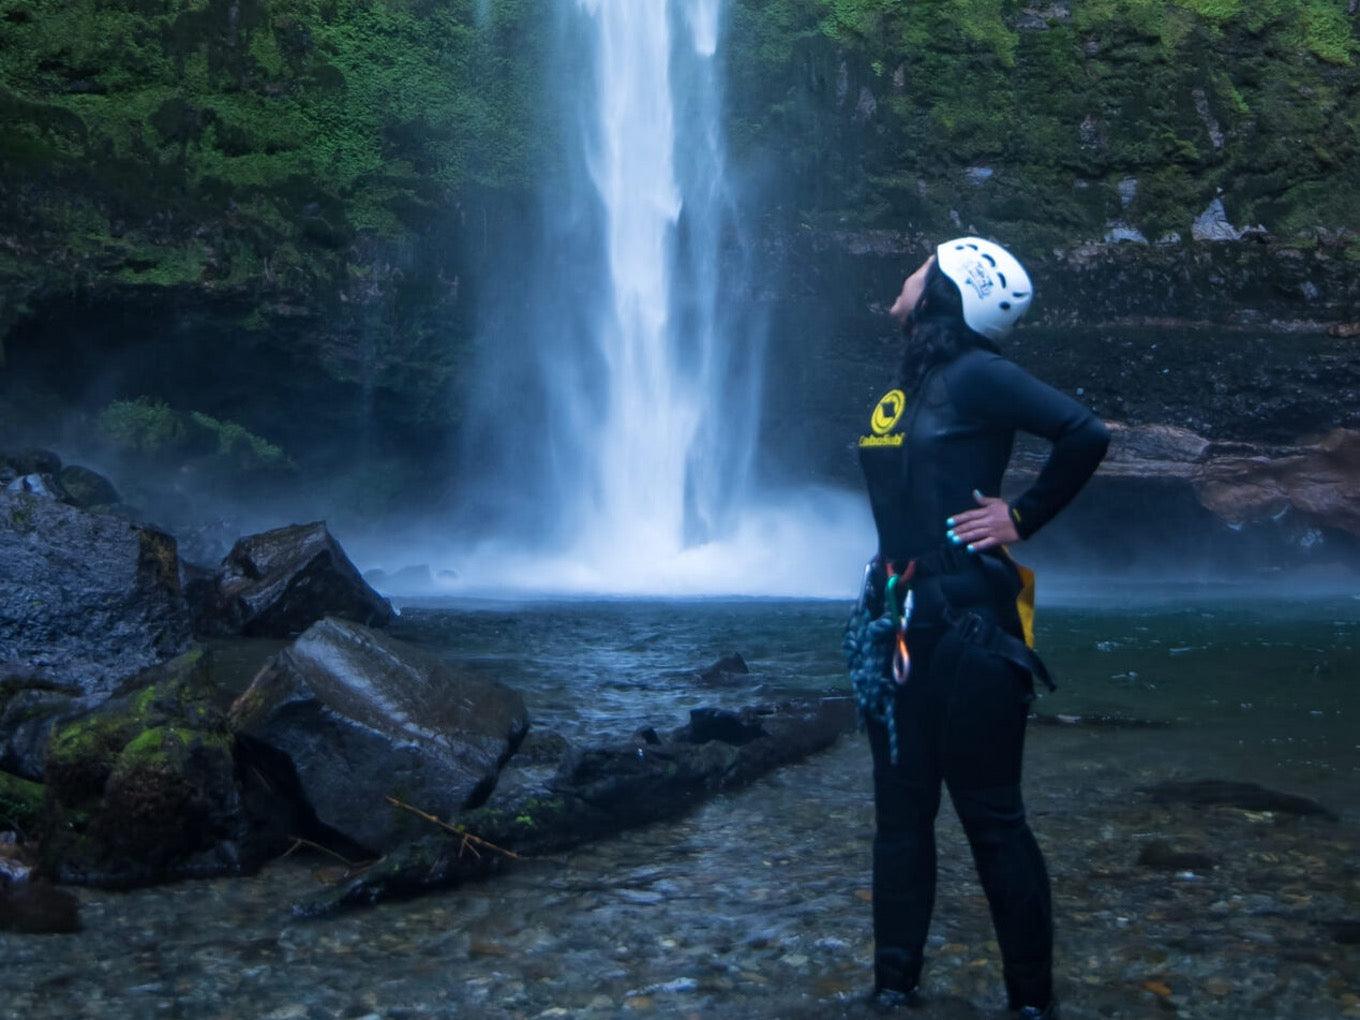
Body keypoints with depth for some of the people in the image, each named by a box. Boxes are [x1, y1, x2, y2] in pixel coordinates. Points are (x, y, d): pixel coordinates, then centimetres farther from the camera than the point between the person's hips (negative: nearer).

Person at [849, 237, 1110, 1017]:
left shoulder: (975, 375, -11)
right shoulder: (909, 381, 12)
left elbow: (1087, 434, -20)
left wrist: (1023, 518, -12)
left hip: (967, 618, -8)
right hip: (902, 620, 8)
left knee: (990, 815, 0)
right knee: (900, 807, 12)